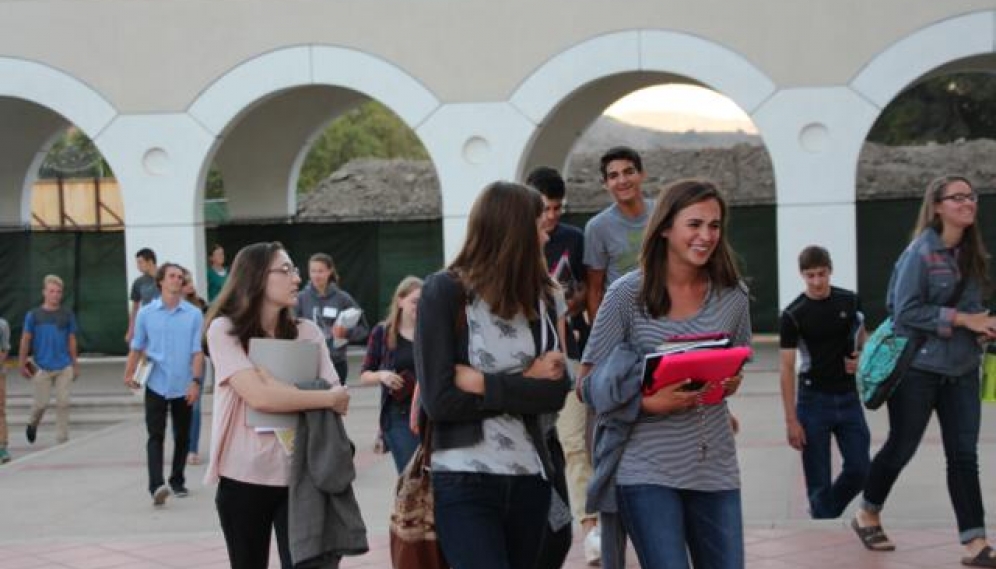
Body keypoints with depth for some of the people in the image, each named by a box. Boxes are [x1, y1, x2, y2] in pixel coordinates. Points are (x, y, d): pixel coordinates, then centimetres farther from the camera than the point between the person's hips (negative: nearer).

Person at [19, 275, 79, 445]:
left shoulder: (67, 315, 5)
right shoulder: (34, 315, 1)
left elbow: (71, 341, 10)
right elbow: (25, 340, 5)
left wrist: (75, 365, 11)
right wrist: (22, 364, 1)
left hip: (64, 367, 1)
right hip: (42, 367, -1)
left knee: (63, 403, -2)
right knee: (41, 403, 3)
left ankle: (62, 440, 6)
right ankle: (32, 424, 35)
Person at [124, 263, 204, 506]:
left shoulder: (194, 314, 0)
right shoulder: (146, 314, 3)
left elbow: (197, 352, -3)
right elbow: (137, 347, 8)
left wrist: (196, 381, -11)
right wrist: (129, 373, -4)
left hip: (183, 387, 1)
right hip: (156, 385, 0)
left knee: (182, 437, 10)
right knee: (155, 436, -10)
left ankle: (177, 481, 25)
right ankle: (156, 486, -20)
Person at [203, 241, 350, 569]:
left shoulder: (307, 332, 4)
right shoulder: (225, 331, -5)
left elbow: (338, 402, -2)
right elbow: (259, 397, -17)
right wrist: (329, 398, -9)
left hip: (299, 476, 1)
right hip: (244, 478, -1)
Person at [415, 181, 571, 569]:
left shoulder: (544, 295, 8)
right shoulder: (445, 291, -6)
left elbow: (555, 393, -2)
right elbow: (440, 400, -13)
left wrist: (483, 384, -13)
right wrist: (525, 385, -8)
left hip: (530, 477, 5)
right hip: (465, 480, -5)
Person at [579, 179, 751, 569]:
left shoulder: (732, 294, 5)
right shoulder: (627, 294, -5)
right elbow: (589, 383, -3)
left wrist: (730, 384, -4)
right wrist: (648, 403, -19)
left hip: (715, 466, 4)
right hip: (648, 468, -4)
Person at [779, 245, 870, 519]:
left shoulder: (849, 301, 2)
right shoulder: (793, 315, -10)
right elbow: (787, 369, -10)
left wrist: (860, 359, -3)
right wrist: (791, 420, -13)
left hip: (848, 397, 4)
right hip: (814, 401, -4)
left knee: (860, 470, 3)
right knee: (819, 480, 0)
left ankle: (826, 513, 28)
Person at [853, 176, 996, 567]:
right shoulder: (921, 252, -14)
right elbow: (906, 311, -18)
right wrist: (962, 319, -19)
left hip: (962, 369, 6)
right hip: (919, 368, -6)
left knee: (964, 455, 3)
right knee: (902, 447, 8)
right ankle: (867, 516, 30)